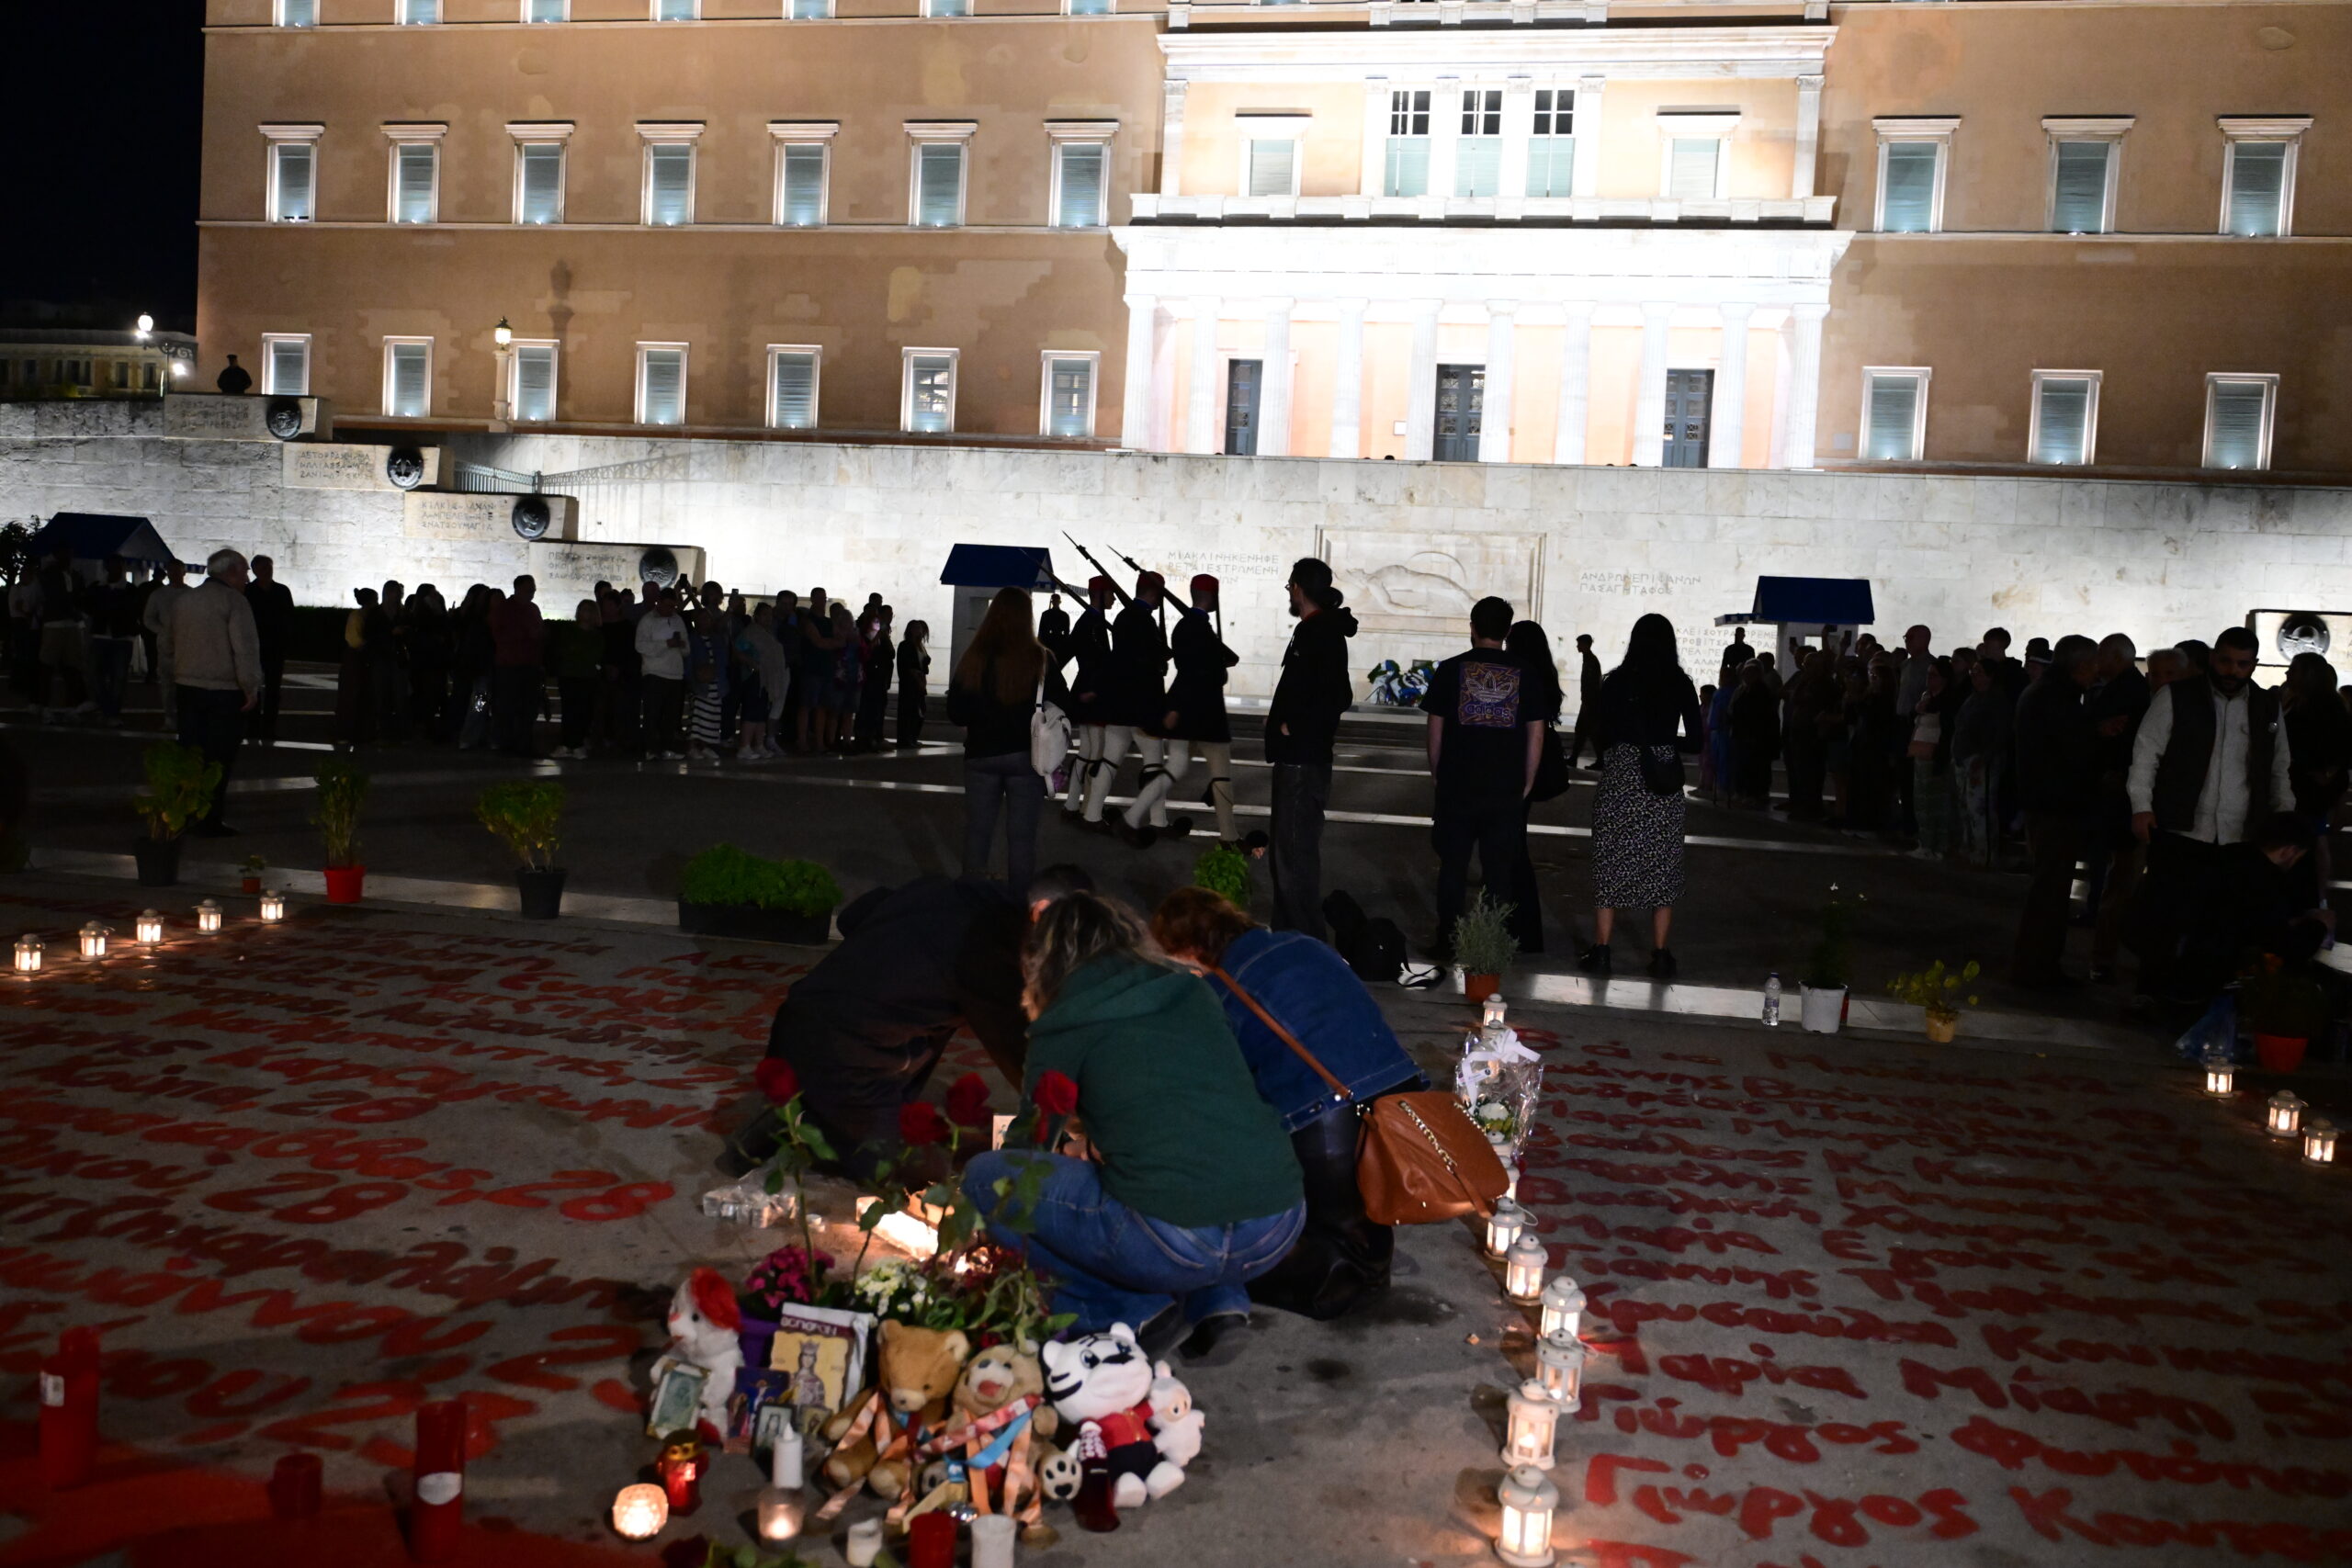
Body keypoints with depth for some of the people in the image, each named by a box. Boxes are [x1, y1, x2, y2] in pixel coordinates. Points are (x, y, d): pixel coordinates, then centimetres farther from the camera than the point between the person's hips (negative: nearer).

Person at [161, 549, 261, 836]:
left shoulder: (182, 600, 13)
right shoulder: (233, 600, -11)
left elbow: (168, 648, 20)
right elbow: (245, 649, -19)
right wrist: (251, 689, -15)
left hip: (188, 689, 7)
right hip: (225, 692, -7)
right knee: (218, 759, -2)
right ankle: (208, 821, -2)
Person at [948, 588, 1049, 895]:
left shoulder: (973, 659, -6)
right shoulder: (1039, 660, -12)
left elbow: (955, 714, -1)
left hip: (981, 755, 2)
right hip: (1026, 755, -2)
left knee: (977, 832, 12)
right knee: (1021, 835, 5)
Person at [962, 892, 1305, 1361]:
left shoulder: (1066, 1023, 3)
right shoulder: (1191, 991, 17)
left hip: (1174, 1242, -6)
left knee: (984, 1177, 9)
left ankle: (1131, 1312, 7)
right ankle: (1217, 1299, 15)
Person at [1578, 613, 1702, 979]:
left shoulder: (1617, 681, -2)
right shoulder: (1681, 685, 1)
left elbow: (1599, 735, -1)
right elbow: (1694, 741, 3)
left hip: (1620, 781, -1)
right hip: (1664, 786, 1)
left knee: (1610, 864, 6)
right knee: (1662, 867, 8)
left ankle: (1601, 951, 5)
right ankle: (1660, 956, 8)